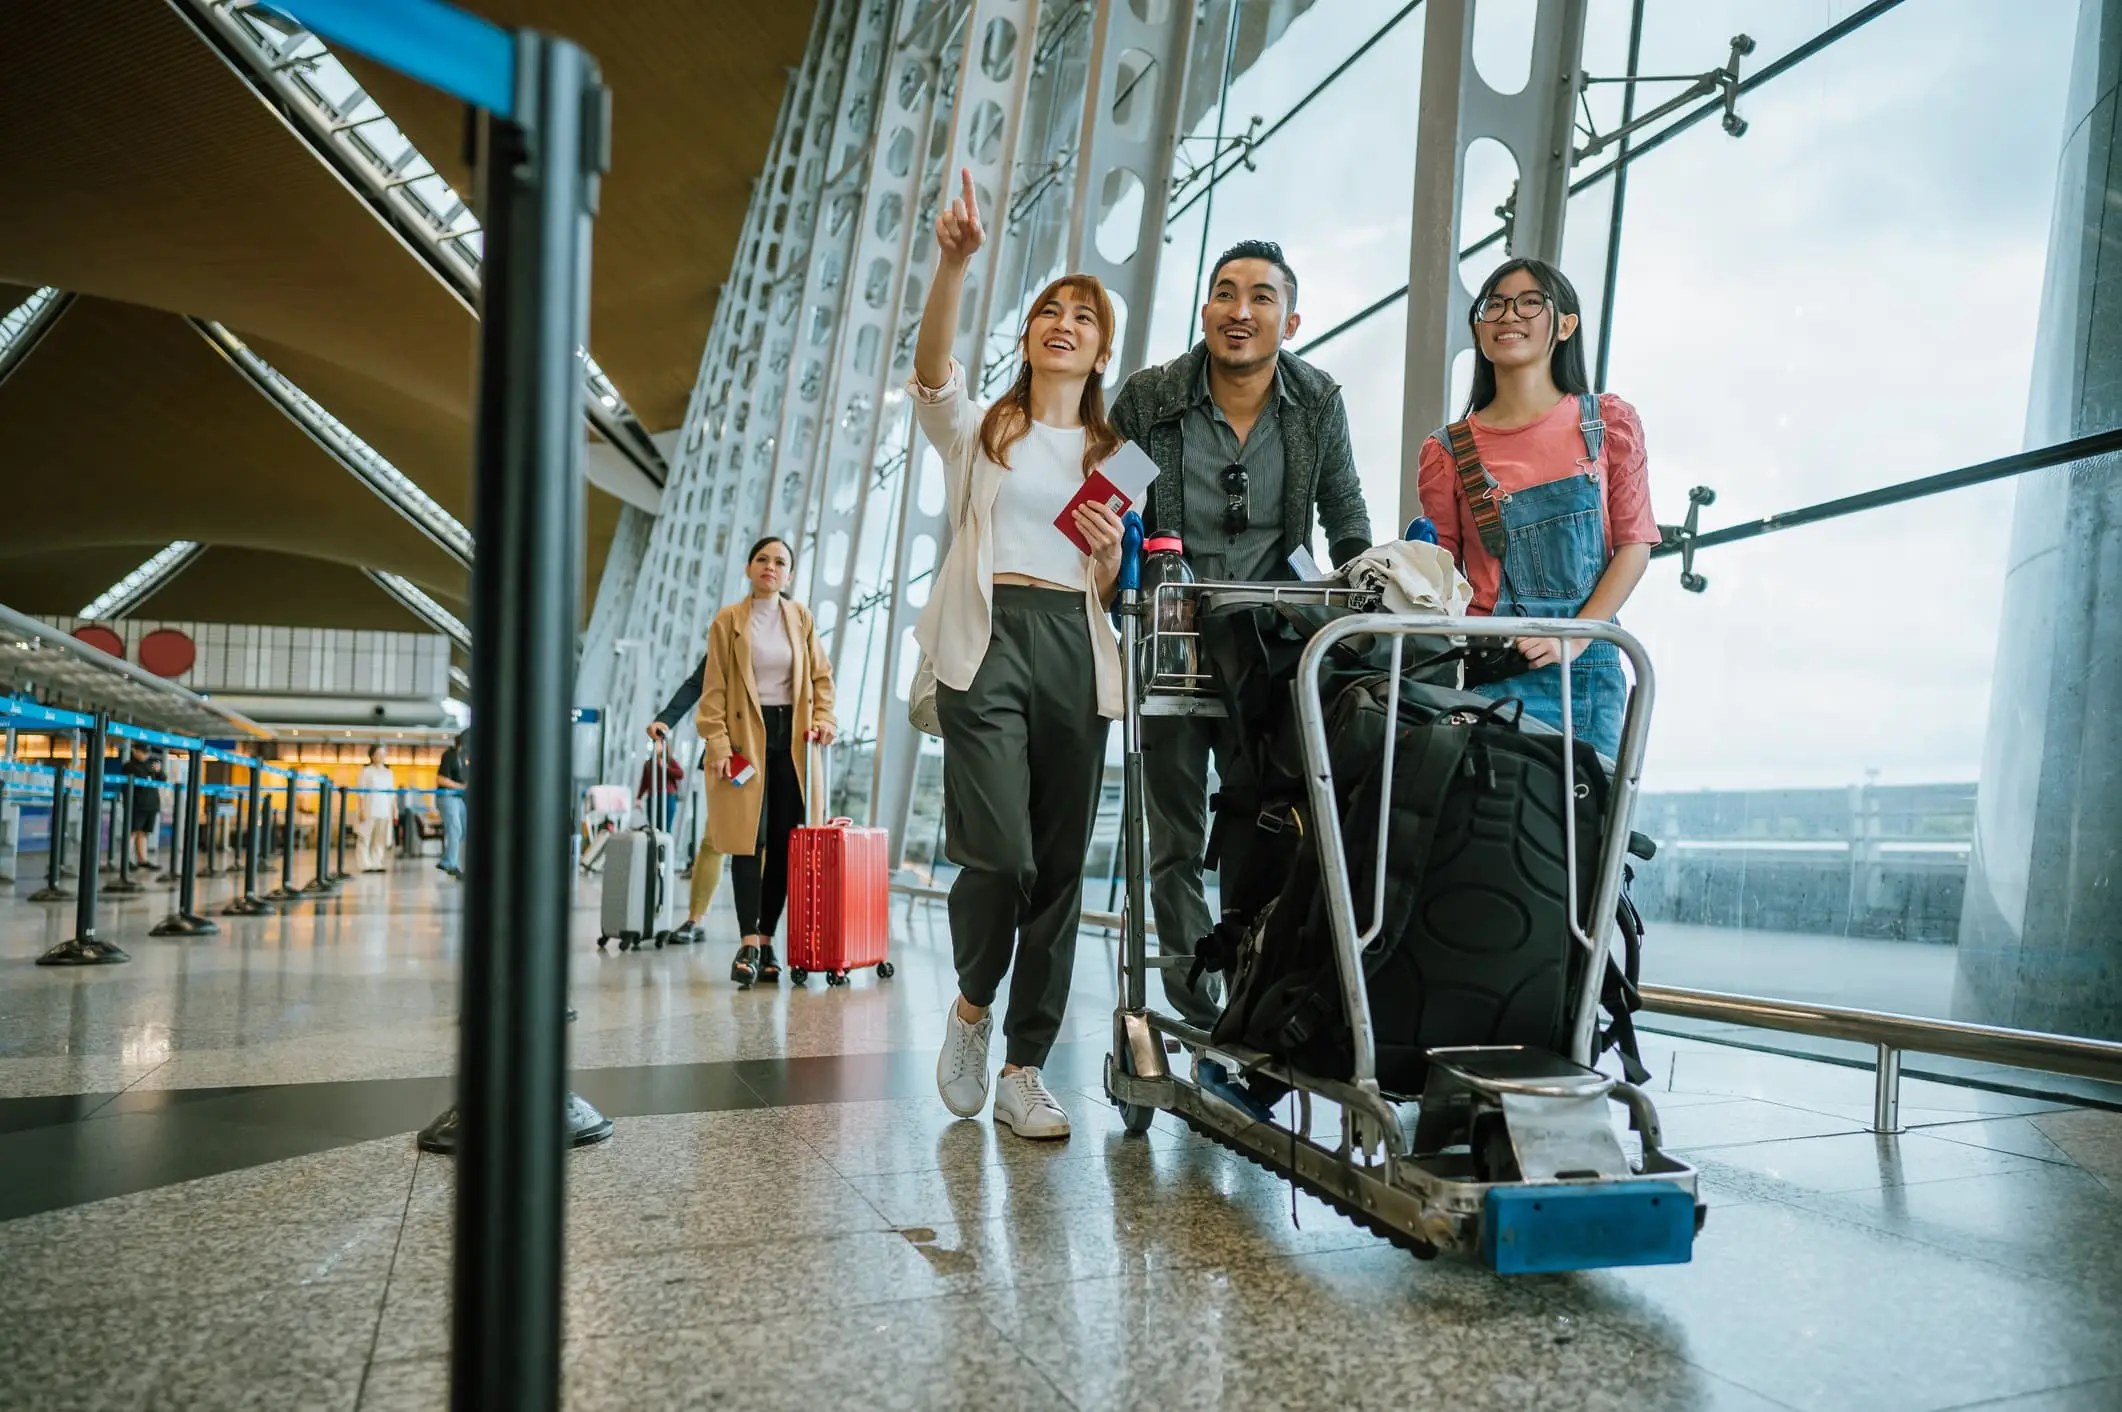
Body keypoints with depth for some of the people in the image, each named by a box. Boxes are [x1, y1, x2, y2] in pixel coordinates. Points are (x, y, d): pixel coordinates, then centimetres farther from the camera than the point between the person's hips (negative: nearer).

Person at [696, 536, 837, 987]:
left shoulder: (801, 618, 11)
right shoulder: (728, 621, 3)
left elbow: (822, 675, 13)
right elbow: (714, 688, 0)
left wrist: (824, 718, -3)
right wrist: (717, 742, -9)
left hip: (792, 737, 3)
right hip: (746, 735, -3)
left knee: (784, 843, 0)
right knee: (749, 838, -8)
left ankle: (767, 939, 8)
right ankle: (748, 943, -8)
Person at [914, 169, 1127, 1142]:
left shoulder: (1115, 454, 19)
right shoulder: (979, 429, 13)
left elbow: (1116, 592, 16)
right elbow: (931, 366, -10)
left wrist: (1111, 552, -6)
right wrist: (954, 262, -24)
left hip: (1075, 650, 3)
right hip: (987, 640, -3)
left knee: (1061, 864, 1)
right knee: (1002, 852, -15)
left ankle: (1024, 1070, 12)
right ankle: (970, 1005, 16)